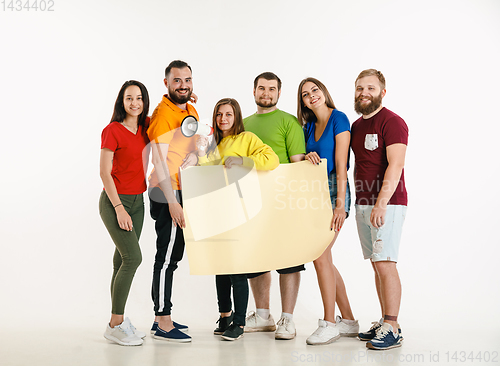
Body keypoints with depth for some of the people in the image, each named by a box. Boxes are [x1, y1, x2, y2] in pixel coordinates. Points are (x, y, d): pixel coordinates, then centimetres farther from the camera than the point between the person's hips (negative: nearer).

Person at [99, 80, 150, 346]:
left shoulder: (147, 126, 7)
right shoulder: (112, 131, -10)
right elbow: (104, 172, -12)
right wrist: (119, 208, -16)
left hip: (137, 201, 6)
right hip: (114, 201, -6)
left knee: (123, 260, 8)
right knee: (133, 257, -15)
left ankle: (117, 322, 15)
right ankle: (115, 325, -6)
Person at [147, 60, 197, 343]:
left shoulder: (191, 111, 14)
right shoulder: (163, 113, -13)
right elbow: (159, 160, -19)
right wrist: (172, 202, -23)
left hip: (183, 191, 9)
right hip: (169, 193, -9)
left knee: (172, 256, 14)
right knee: (167, 257, -5)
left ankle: (162, 318, 24)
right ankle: (163, 324, 3)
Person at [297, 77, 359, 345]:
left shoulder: (339, 119, -6)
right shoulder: (309, 126, 15)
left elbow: (341, 164, -13)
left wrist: (339, 203, -17)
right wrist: (308, 156, -5)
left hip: (333, 189, -8)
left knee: (320, 254, -12)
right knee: (323, 258, 7)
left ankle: (329, 323, -3)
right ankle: (349, 321, 18)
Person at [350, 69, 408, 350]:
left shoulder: (392, 122, -9)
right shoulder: (357, 126, 16)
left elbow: (395, 166, -18)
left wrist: (381, 203, -25)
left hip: (387, 204, -8)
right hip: (363, 205, 8)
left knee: (385, 263, -10)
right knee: (377, 265, 10)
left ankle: (392, 329, -5)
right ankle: (385, 323, 17)